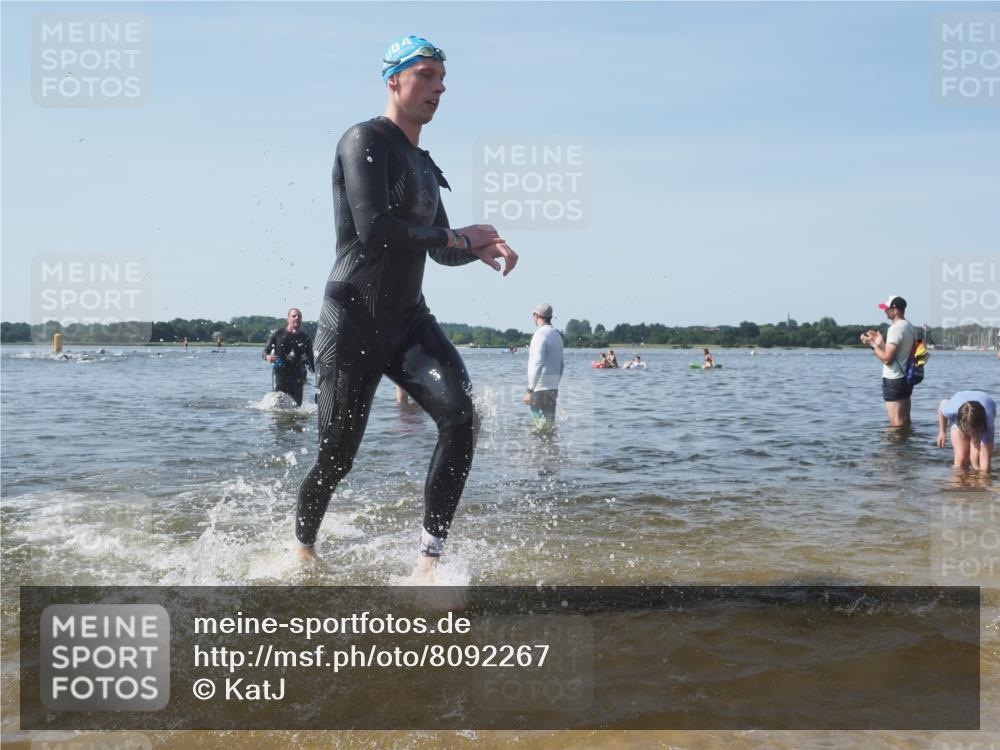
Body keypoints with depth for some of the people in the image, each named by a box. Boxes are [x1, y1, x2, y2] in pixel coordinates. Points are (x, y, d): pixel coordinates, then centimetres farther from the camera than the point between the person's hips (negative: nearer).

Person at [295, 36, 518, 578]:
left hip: (408, 321, 7)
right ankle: (303, 550, 30)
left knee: (460, 416, -19)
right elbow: (374, 229, -23)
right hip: (353, 325, -6)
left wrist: (481, 250, 1)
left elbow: (438, 250, 23)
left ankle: (427, 562, -13)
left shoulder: (424, 164, 18)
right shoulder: (366, 141, -8)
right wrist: (459, 238, -14)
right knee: (335, 460, 1)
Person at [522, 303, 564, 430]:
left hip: (541, 389, -9)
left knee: (542, 426, -7)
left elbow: (537, 364, -22)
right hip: (553, 388, 9)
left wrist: (530, 391, -22)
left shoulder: (540, 334, -13)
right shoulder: (557, 335, 16)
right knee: (549, 425, 13)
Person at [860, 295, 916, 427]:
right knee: (905, 421, 16)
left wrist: (873, 344, -10)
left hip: (894, 380, -10)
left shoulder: (895, 329, -18)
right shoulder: (910, 327, 11)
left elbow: (887, 358, -21)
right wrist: (880, 342, 15)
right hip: (906, 377, 10)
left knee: (896, 423, -5)